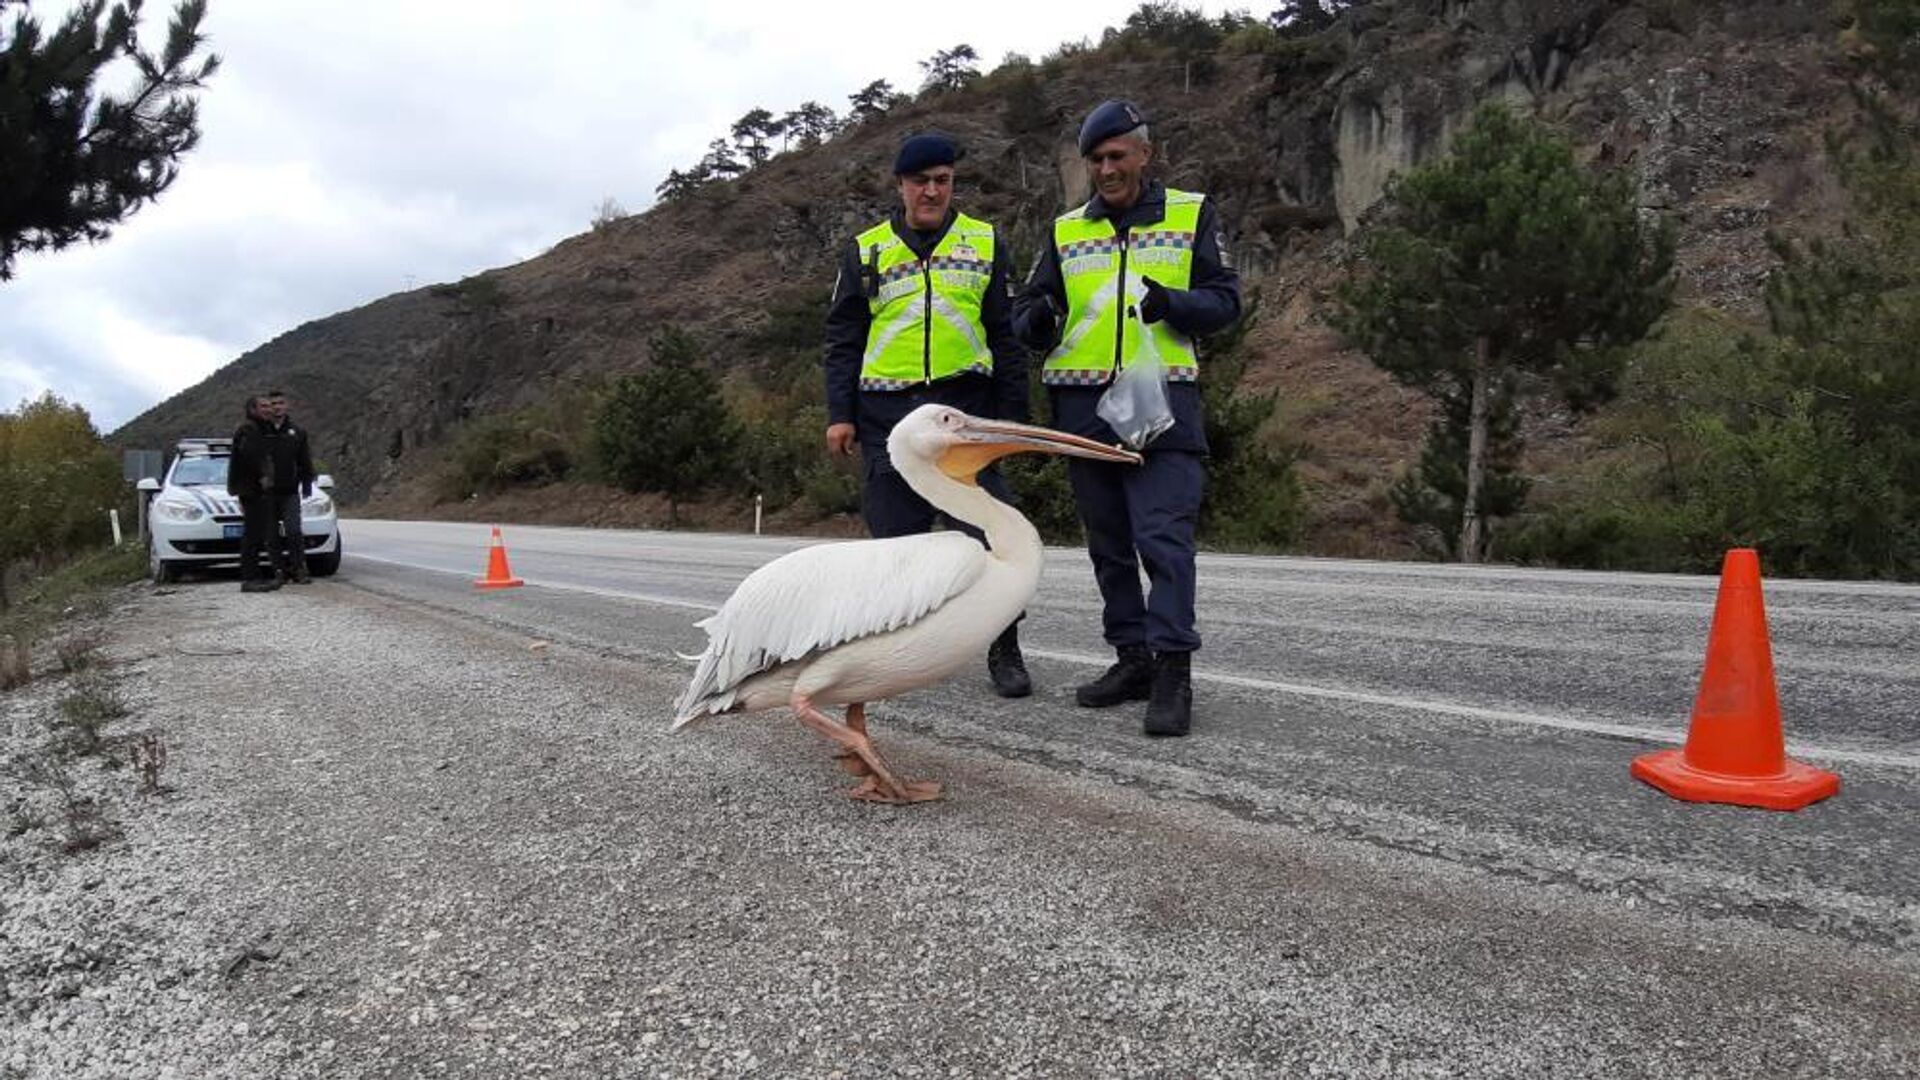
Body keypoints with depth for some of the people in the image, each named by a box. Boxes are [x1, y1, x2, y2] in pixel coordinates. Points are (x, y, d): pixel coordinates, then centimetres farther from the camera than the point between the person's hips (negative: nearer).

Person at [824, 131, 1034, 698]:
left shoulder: (986, 244, 12)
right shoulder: (865, 250, 12)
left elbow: (1007, 336, 11)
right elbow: (842, 339, 11)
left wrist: (1011, 415, 5)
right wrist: (840, 413, 1)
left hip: (964, 407, -1)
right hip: (887, 413, 1)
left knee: (990, 531, -7)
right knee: (896, 537, 5)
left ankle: (1004, 650, 6)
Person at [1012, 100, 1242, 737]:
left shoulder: (1192, 215, 9)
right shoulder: (1066, 230, 16)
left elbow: (1225, 300, 5)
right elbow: (1026, 315, 13)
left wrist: (1172, 303, -16)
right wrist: (1038, 320, -11)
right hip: (1083, 404, 4)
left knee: (1164, 536, -13)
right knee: (1108, 543, 9)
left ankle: (1173, 672, -10)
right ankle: (1133, 659, 20)